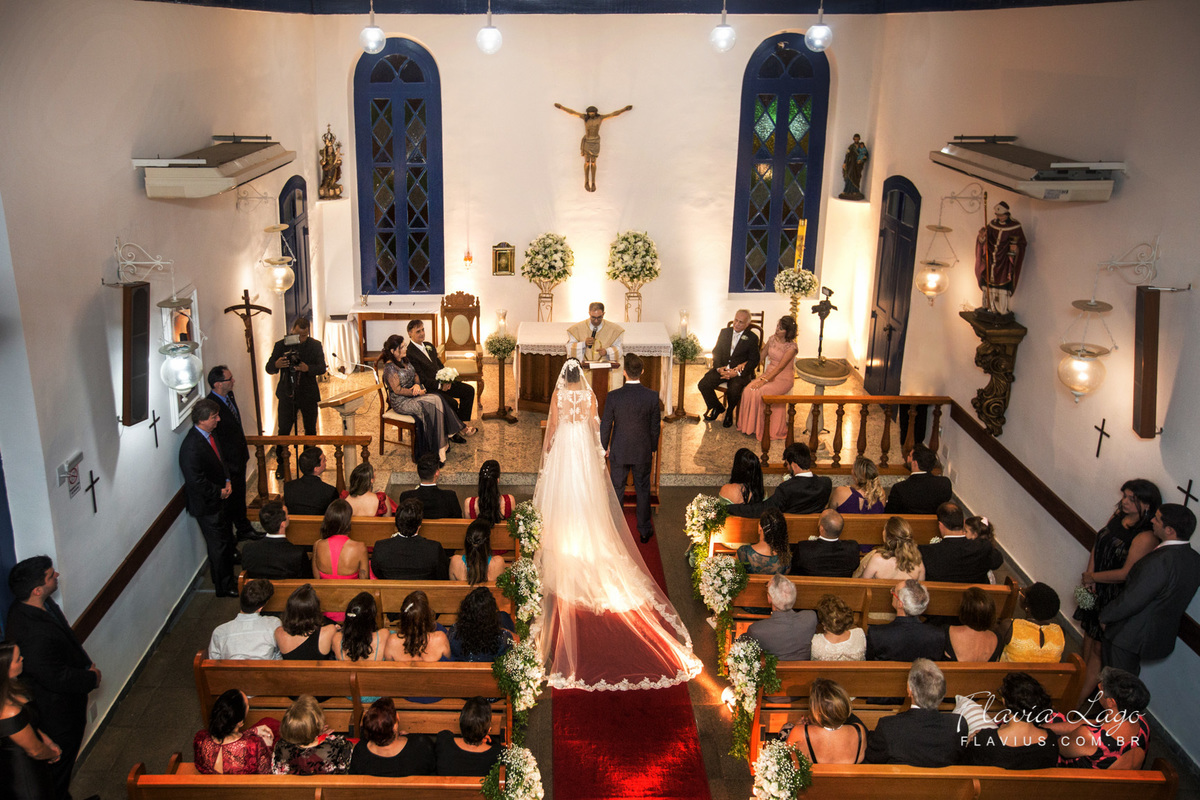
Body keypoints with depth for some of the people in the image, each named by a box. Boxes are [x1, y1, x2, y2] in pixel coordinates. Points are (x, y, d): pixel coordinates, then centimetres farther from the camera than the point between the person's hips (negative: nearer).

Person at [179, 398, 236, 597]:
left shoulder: (210, 435, 2)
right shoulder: (192, 446, -28)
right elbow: (195, 481, -28)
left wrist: (227, 481, 1)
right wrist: (219, 492, -17)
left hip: (218, 500, 9)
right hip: (206, 505, -9)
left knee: (227, 542, 20)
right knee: (219, 546, 4)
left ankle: (227, 579, 37)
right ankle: (224, 587, 19)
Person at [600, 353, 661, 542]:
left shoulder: (613, 397, -19)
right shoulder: (652, 396, -16)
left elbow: (605, 425, -9)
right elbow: (655, 426, -5)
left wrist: (605, 447, 9)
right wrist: (653, 448, 12)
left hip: (619, 452, -1)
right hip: (643, 452, 1)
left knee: (617, 490, 15)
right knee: (643, 491, 16)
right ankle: (644, 530, 28)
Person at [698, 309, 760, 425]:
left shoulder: (752, 338, -2)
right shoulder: (724, 332, 11)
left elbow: (754, 361, -5)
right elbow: (716, 352, 11)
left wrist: (737, 372, -17)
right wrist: (719, 367, -9)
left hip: (740, 372, -4)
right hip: (722, 369, 4)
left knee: (733, 391, -33)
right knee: (703, 385, -18)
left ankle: (729, 412, 2)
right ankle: (717, 408, 10)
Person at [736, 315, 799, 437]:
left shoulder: (791, 347, -15)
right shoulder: (772, 339, 5)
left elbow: (780, 367, -20)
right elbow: (761, 356, 15)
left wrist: (764, 380, -27)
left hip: (784, 378, -6)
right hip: (769, 373, 6)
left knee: (760, 393, -31)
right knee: (749, 390, -23)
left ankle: (759, 429, -16)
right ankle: (750, 425, -13)